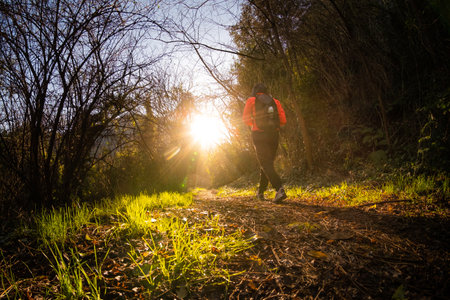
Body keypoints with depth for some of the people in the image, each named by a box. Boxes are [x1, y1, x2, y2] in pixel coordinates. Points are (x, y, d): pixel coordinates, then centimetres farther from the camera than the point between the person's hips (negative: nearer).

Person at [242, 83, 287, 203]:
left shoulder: (251, 101, 4)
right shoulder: (275, 101, 11)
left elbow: (245, 118, 12)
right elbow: (283, 121, 4)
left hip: (259, 135, -4)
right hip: (274, 135, 4)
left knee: (266, 164, -6)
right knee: (267, 163, 17)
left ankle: (280, 189, -26)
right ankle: (261, 192, 28)